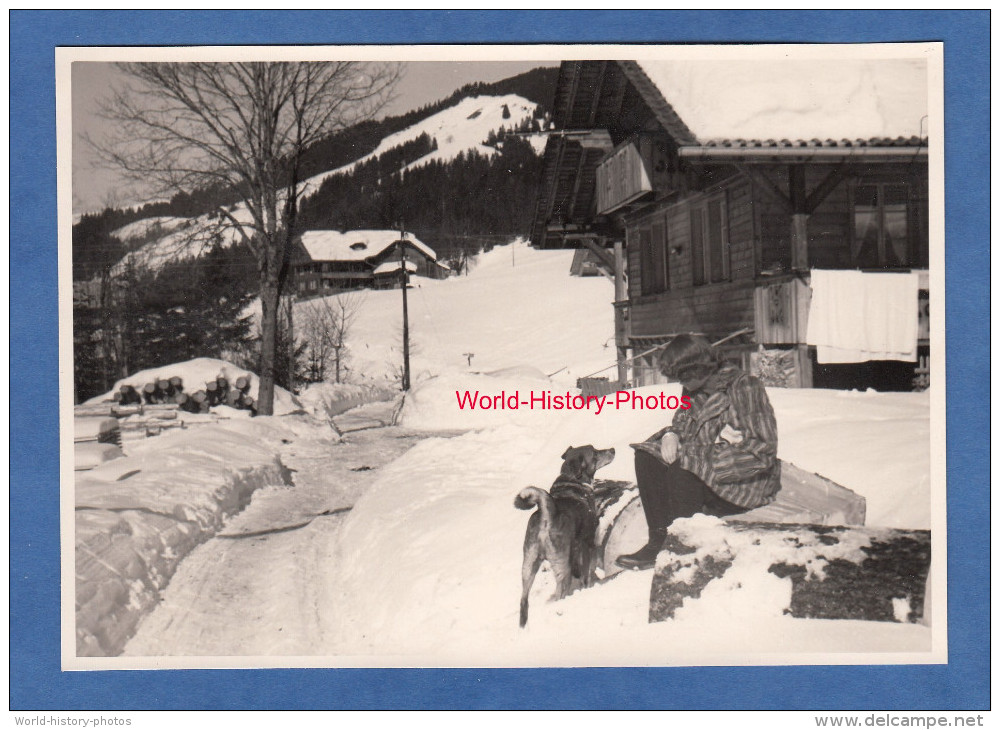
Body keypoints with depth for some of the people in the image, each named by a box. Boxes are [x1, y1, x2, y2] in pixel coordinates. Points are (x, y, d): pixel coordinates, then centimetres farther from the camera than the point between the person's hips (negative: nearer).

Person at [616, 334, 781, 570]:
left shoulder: (744, 388, -16)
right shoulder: (694, 390, 5)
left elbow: (763, 449, -20)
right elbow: (681, 422, 19)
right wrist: (671, 435, -7)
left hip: (746, 481, -8)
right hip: (704, 465, 8)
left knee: (682, 466, -32)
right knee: (646, 456, -11)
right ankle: (658, 540, -15)